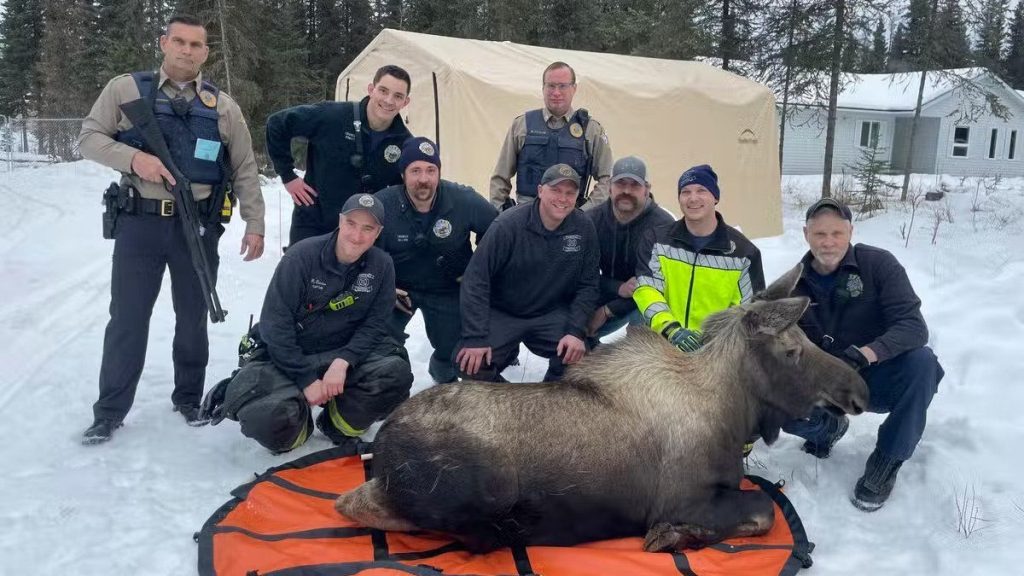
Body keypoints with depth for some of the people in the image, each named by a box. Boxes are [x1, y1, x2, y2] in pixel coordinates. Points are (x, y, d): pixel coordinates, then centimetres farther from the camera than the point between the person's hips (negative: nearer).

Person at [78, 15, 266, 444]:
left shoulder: (223, 107, 7)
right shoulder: (125, 90, 3)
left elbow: (245, 171, 8)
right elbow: (88, 137, 2)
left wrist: (254, 224, 2)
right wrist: (133, 157, -16)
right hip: (139, 222, -1)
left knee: (193, 318, 11)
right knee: (127, 318, 4)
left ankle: (189, 399, 29)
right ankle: (109, 412, 16)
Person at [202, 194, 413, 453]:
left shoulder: (382, 265, -6)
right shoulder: (302, 255, -15)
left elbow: (374, 325, -4)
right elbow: (275, 324, -15)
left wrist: (344, 361, -22)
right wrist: (306, 379, -19)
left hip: (344, 355, 3)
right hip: (287, 356, -3)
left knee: (396, 373, -23)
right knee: (268, 418, -30)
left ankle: (338, 424, 2)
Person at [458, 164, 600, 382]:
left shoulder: (584, 228, -9)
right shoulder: (509, 224, -19)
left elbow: (587, 285, -3)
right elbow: (476, 280, -18)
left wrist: (576, 331, -17)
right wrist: (475, 337, -24)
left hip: (552, 314, 3)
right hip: (502, 313, -2)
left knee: (580, 355, -21)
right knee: (471, 363, -23)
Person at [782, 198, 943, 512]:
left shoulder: (878, 263, -14)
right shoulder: (795, 284, -4)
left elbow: (914, 326, -24)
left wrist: (865, 354, -42)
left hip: (879, 379, -1)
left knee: (922, 360, -33)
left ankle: (886, 462, -14)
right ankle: (830, 426, 12)